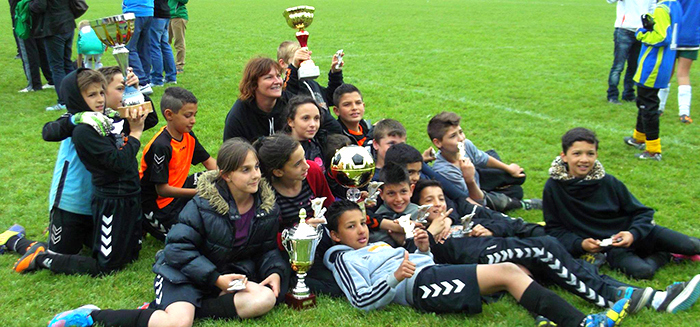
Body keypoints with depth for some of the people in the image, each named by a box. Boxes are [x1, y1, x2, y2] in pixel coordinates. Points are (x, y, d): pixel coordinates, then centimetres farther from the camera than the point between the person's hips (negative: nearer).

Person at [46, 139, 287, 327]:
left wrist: (275, 271, -13)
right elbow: (179, 247, -16)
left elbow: (268, 248, 9)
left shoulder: (267, 207, -2)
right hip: (186, 273, -5)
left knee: (266, 298, -25)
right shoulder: (202, 204, -15)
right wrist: (215, 278, -22)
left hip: (232, 273, 5)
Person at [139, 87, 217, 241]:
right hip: (158, 204, -8)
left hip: (178, 188, 8)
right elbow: (162, 189, -26)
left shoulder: (188, 136, -3)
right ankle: (149, 224, 2)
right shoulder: (160, 146, -27)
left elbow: (208, 161, 9)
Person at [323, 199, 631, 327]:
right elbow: (363, 301, -8)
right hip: (419, 285, -9)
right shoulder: (343, 259, 7)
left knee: (513, 272, -10)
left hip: (435, 270, 9)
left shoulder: (378, 244, 31)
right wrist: (395, 278, -21)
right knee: (508, 272, -21)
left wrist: (423, 249, 10)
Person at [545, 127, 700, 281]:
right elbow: (554, 229, -4)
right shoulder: (553, 187, -11)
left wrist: (633, 234, -20)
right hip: (606, 246, -2)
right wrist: (580, 244, -20)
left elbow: (642, 212, 1)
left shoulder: (608, 182, -7)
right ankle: (663, 255, 2)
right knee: (641, 271, -30)